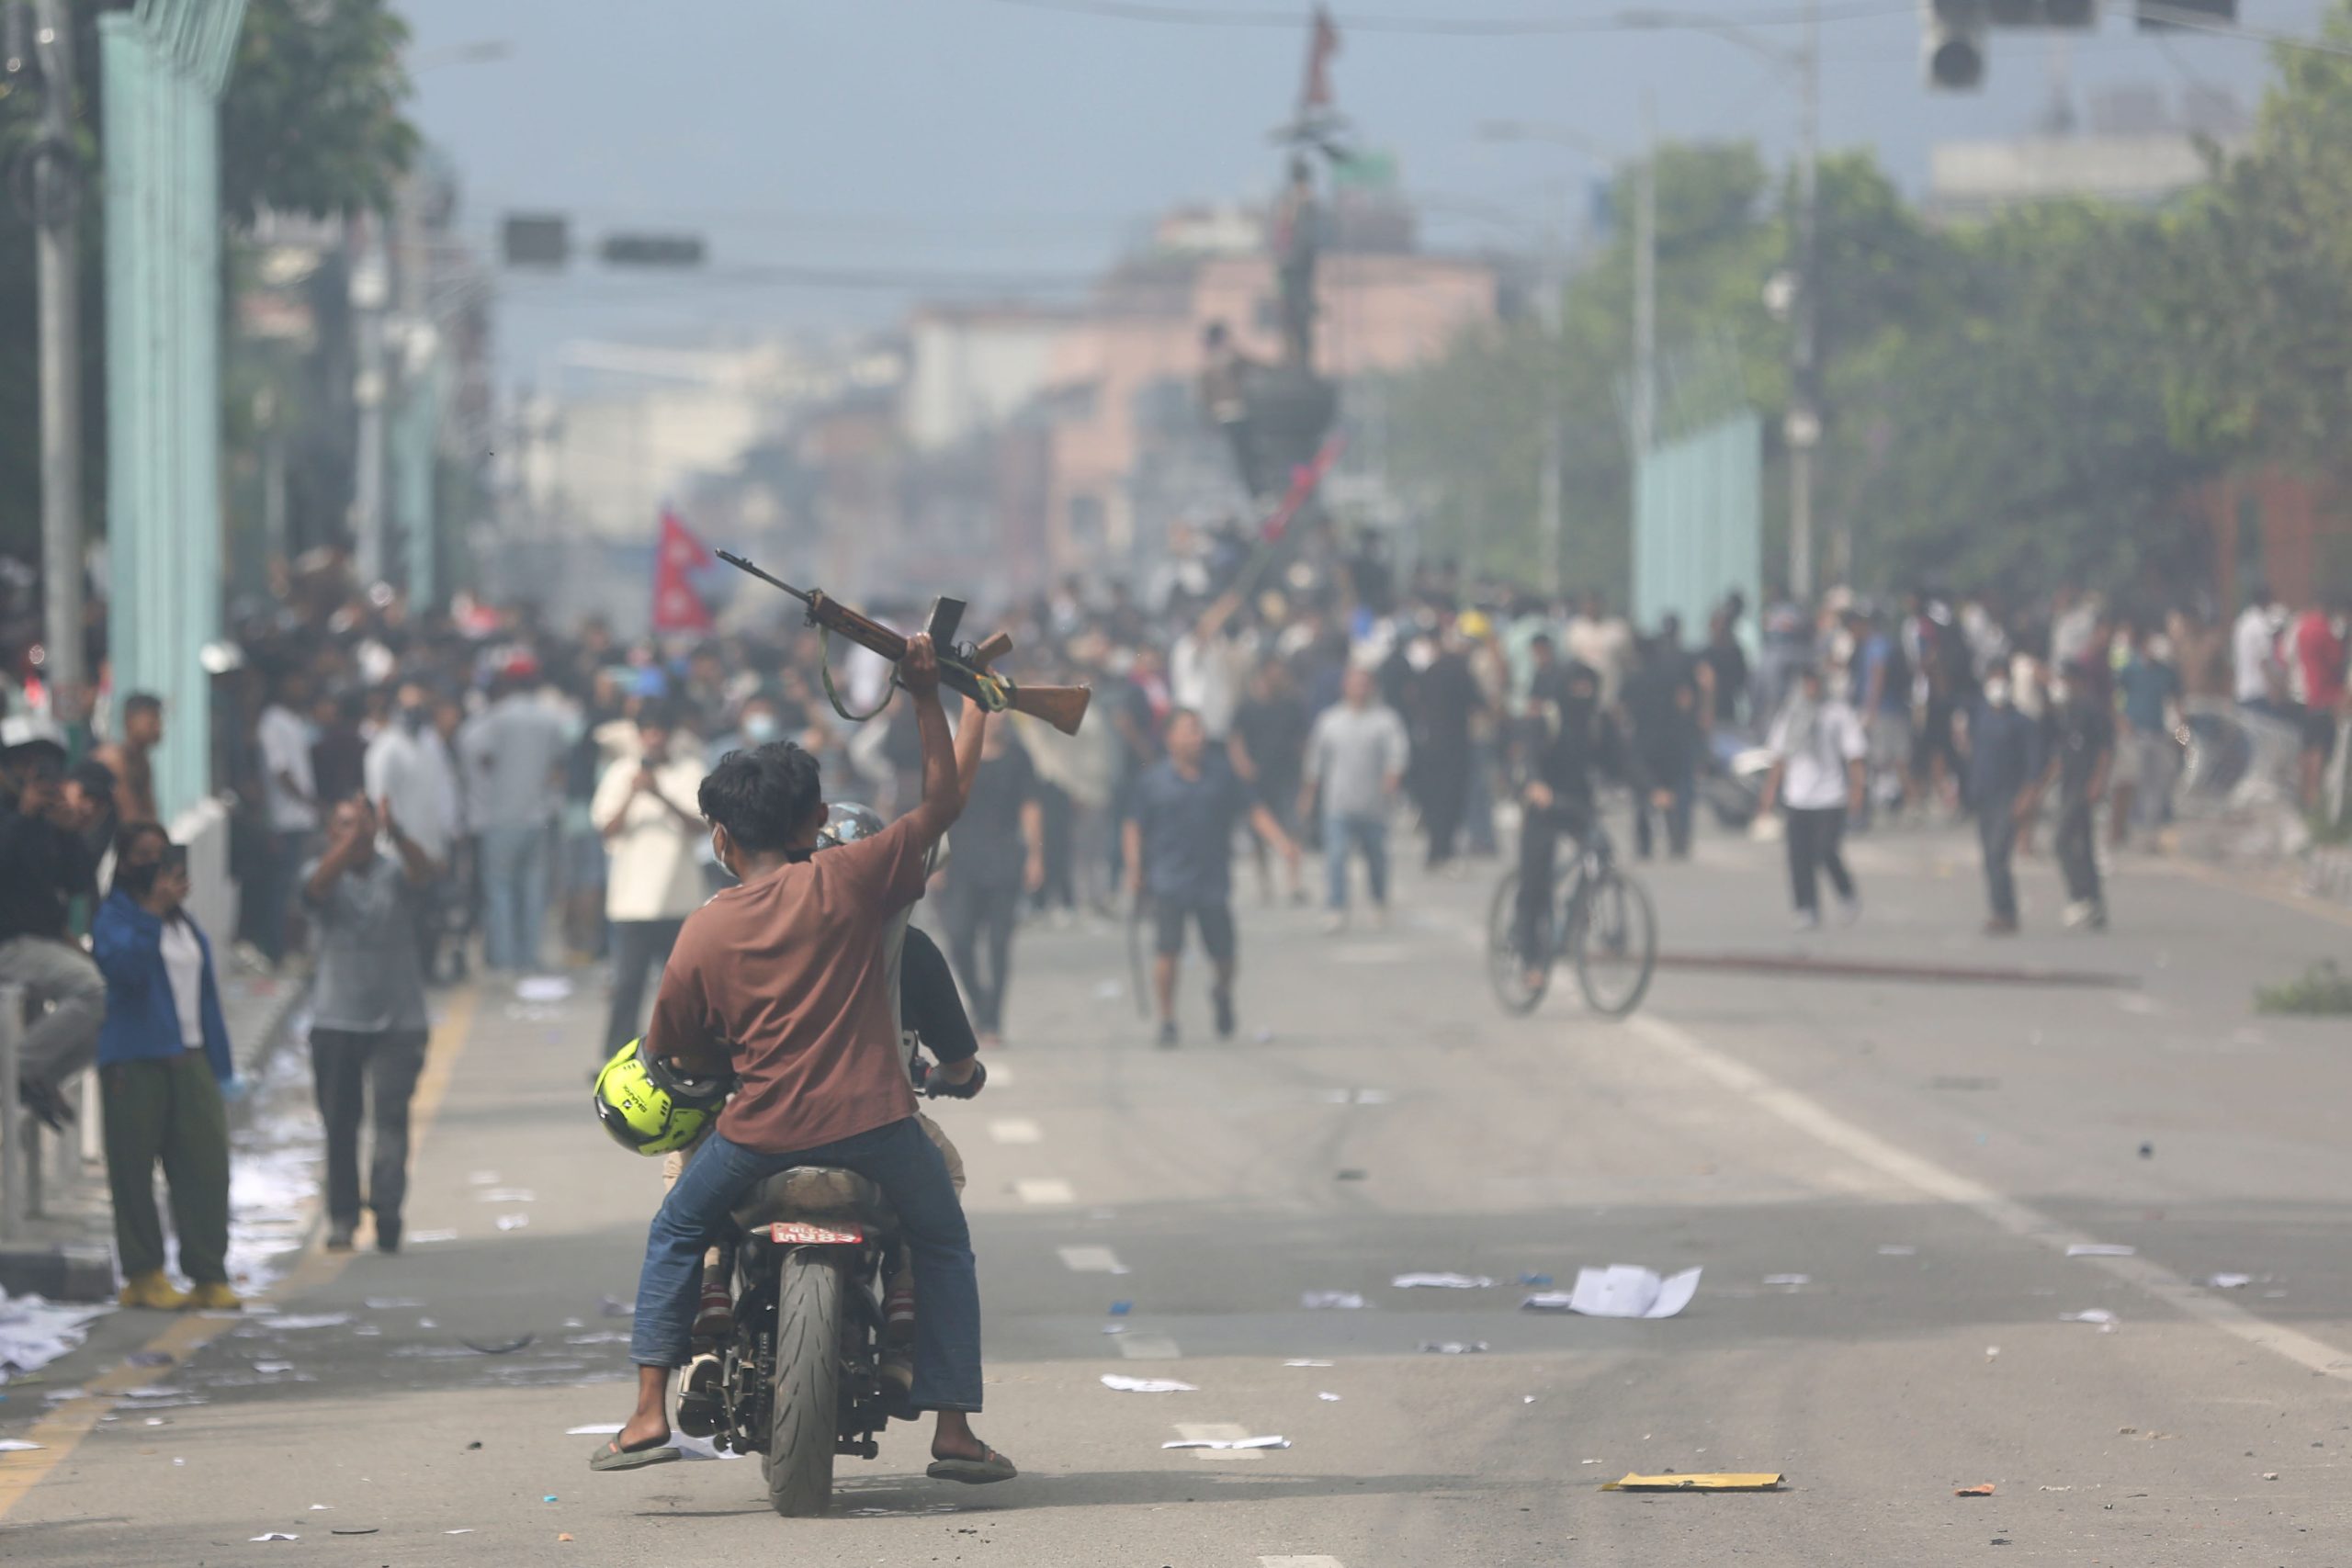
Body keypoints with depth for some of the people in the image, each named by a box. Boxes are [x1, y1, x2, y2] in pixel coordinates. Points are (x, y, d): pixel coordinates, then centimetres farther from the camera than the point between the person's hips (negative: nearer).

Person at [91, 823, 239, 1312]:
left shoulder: (184, 922, 18)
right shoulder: (113, 918, 0)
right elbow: (123, 965, -21)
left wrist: (219, 1065, 16)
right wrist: (152, 913, -21)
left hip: (190, 1058, 5)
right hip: (134, 1064, -5)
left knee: (206, 1166, -4)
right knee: (135, 1170, -1)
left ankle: (209, 1277, -1)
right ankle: (144, 1275, 7)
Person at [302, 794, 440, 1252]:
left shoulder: (394, 872, 4)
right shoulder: (324, 874, 3)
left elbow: (424, 872, -18)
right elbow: (320, 883, -20)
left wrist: (394, 832, -36)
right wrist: (353, 839, -36)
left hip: (398, 1017, -1)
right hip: (337, 1020, 1)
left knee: (392, 1112, -12)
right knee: (339, 1121, 5)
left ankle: (386, 1205, -19)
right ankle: (342, 1217, 12)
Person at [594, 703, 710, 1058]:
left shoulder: (690, 771, 4)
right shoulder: (621, 772, 5)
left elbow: (699, 826, -6)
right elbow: (607, 829, 0)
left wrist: (662, 796, -19)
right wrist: (631, 795, -16)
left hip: (678, 894, 1)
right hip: (632, 895, -1)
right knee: (627, 983, -6)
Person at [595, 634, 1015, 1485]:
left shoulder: (704, 933, 1)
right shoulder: (848, 880, -2)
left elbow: (672, 1047, 10)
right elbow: (942, 803, 5)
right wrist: (926, 697, 11)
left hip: (761, 1129, 0)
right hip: (872, 1121, 0)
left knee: (675, 1235, 24)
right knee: (944, 1242, 22)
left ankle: (649, 1414, 13)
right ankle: (953, 1429, 14)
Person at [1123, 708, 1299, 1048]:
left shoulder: (1221, 775, 6)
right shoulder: (1153, 781, 0)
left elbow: (1253, 810, 9)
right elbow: (1135, 828, 4)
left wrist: (1280, 841, -3)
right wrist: (1135, 871, -3)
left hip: (1213, 883, 2)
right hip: (1169, 883, -2)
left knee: (1225, 959, 3)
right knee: (1167, 953, -10)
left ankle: (1222, 992, 38)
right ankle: (1167, 1021, 6)